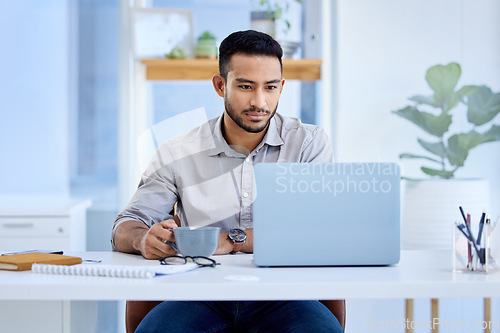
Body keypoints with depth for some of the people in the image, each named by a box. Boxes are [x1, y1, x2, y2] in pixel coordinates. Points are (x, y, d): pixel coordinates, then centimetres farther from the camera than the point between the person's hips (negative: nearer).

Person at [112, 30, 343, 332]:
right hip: (201, 294, 0)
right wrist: (144, 239, -18)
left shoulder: (309, 142, 5)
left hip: (280, 292, 0)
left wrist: (230, 240, -18)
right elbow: (126, 228, 8)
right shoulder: (177, 155, 8)